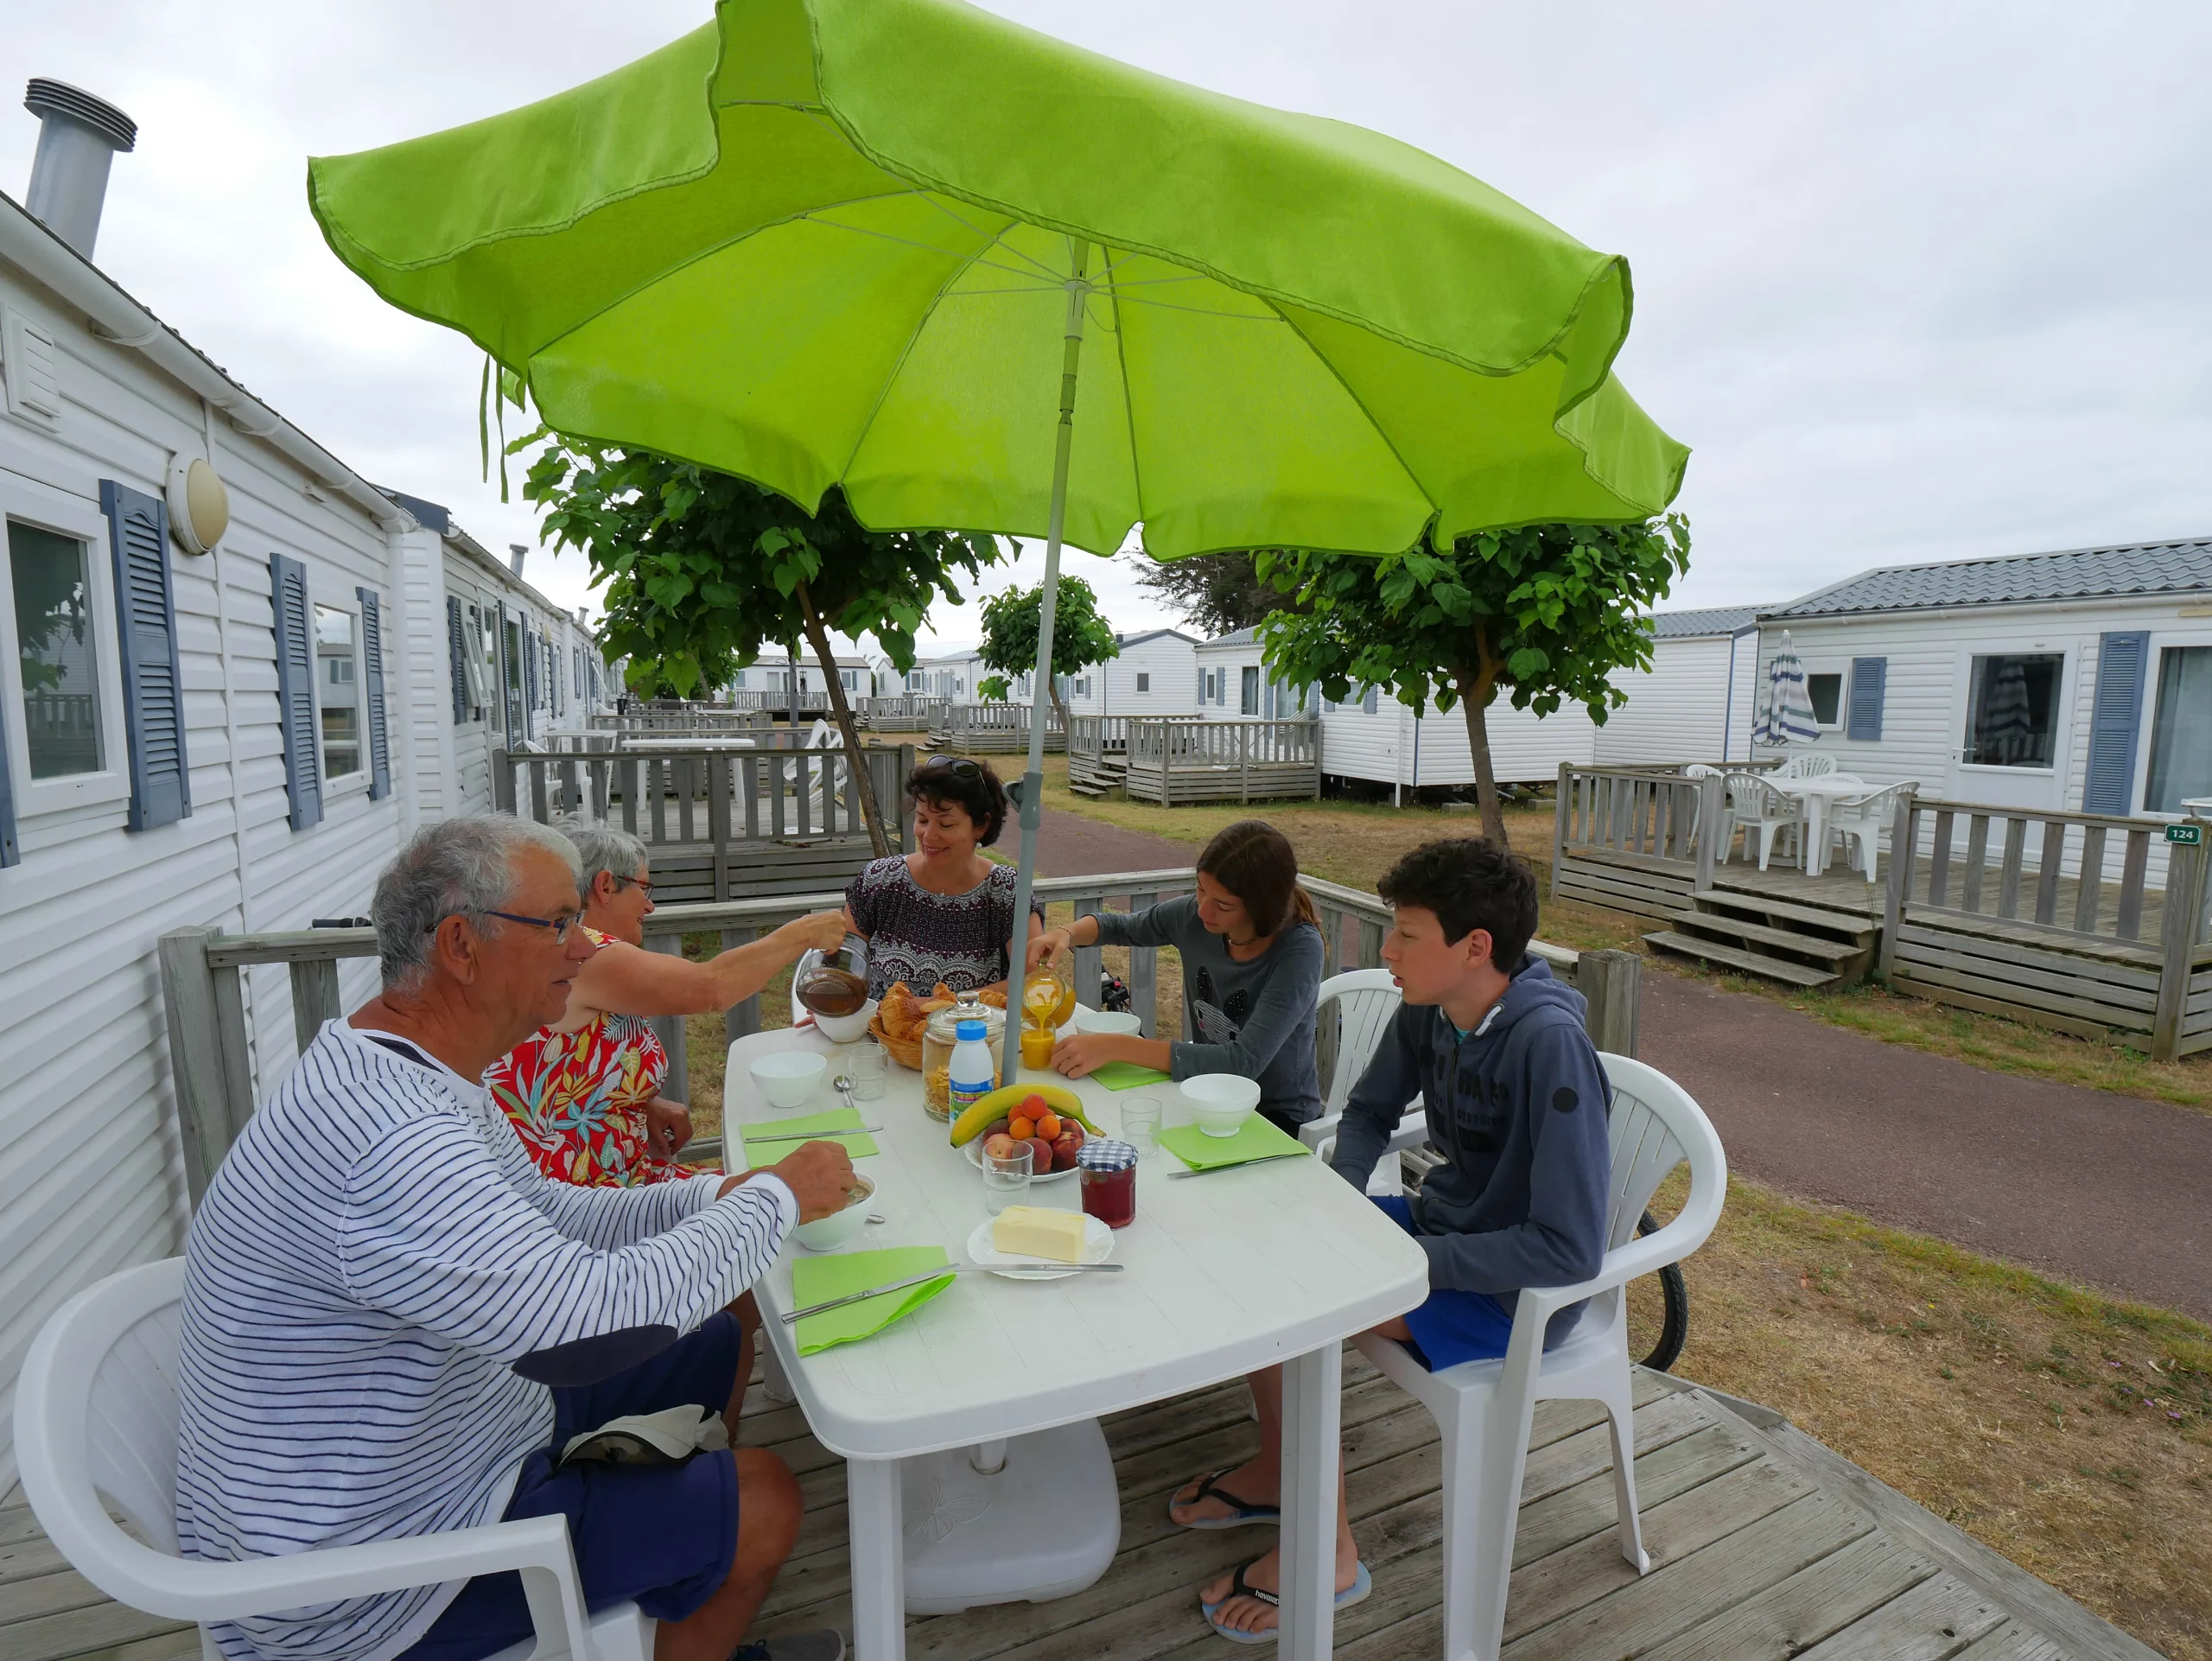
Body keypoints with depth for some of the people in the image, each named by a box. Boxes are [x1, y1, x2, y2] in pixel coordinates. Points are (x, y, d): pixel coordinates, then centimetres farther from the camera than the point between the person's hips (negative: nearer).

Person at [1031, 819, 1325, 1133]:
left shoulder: (1300, 950, -25)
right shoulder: (1193, 915, -11)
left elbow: (1245, 1062, -33)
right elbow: (1119, 926, 9)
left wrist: (1117, 1047, -33)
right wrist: (1066, 934, -14)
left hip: (1279, 1118, -4)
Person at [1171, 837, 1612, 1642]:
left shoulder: (1548, 1042, -30)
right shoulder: (1428, 1009, -7)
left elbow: (1571, 1247, -31)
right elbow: (1369, 1112, 10)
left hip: (1513, 1294, -8)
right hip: (1437, 1222, 8)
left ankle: (1327, 1553, 1)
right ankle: (1280, 1469, 19)